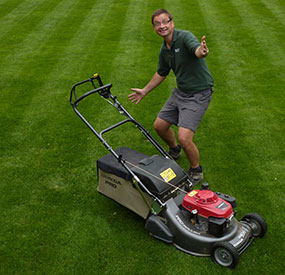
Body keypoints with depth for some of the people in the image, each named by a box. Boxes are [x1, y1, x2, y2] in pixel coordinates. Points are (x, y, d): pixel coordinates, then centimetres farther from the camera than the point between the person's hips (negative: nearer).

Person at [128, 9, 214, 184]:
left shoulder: (185, 37, -19)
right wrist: (145, 91, 28)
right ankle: (174, 151, 44)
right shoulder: (164, 50, 5)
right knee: (160, 126, 13)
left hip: (198, 94, -8)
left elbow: (197, 49, -42)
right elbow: (161, 73, 21)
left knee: (184, 138, -17)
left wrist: (202, 51, -66)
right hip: (180, 91, 8)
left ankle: (196, 171, 11)